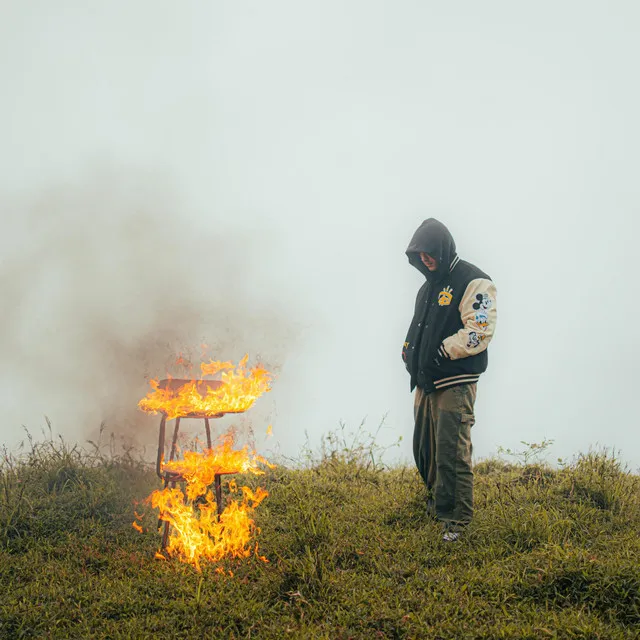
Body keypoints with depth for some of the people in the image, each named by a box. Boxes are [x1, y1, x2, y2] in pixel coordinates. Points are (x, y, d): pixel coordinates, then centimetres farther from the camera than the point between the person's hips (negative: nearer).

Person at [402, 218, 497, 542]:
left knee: (452, 453, -9)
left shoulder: (472, 281, -9)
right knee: (424, 449, 13)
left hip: (455, 384, -8)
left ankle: (456, 520, -2)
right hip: (426, 382, 8)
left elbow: (479, 332, -18)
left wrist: (440, 354, -18)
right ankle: (435, 505, 29)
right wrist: (410, 351, 11)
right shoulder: (428, 286, 19)